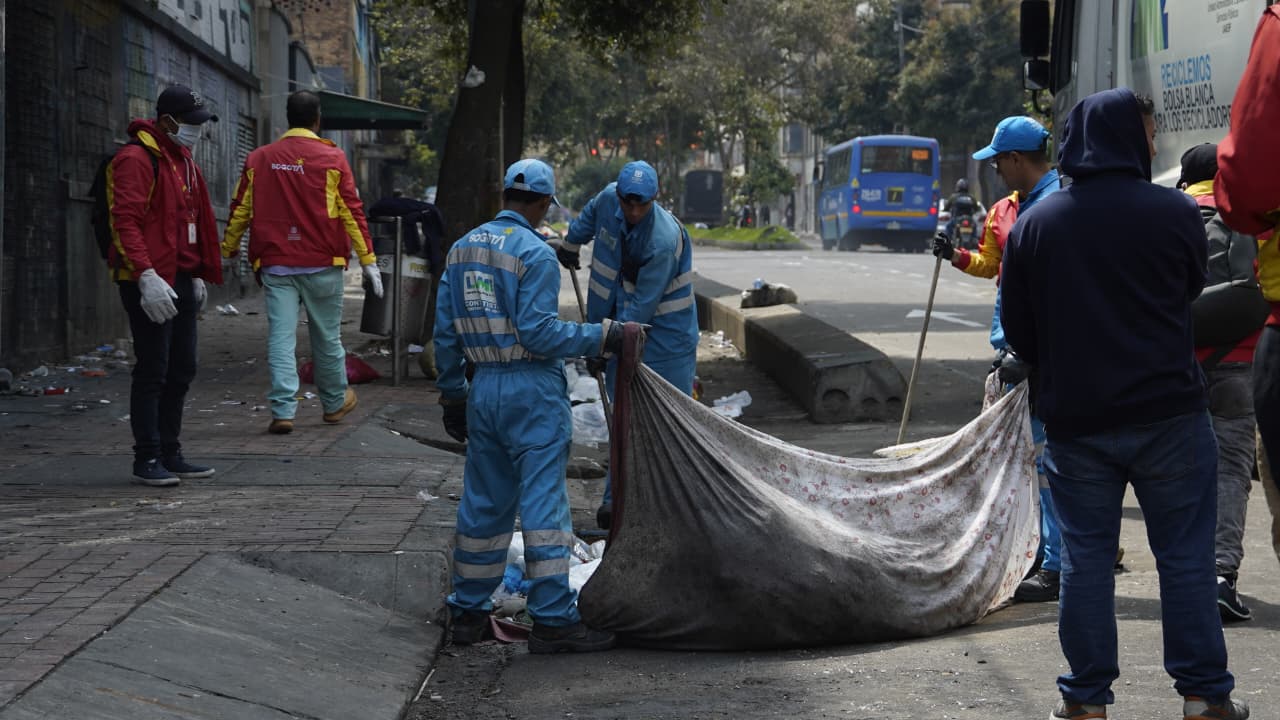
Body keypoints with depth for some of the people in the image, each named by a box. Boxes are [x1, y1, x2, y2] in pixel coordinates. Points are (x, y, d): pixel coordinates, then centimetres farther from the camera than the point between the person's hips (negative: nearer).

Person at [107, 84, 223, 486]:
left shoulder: (183, 161, 18)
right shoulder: (136, 159, -13)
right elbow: (126, 222, -21)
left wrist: (198, 274, 21)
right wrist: (147, 276, -28)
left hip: (181, 282, 9)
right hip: (151, 284, -9)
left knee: (181, 371, 12)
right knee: (152, 372, -5)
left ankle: (170, 455, 20)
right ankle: (147, 460, 2)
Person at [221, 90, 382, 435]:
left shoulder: (259, 159, 5)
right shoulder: (332, 158, -3)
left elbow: (240, 212, 9)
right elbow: (352, 212, -4)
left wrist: (227, 252, 24)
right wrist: (368, 260, 0)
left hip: (275, 265, 1)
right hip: (322, 265, -1)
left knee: (281, 338, -1)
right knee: (327, 337, 12)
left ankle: (283, 410, -9)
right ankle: (335, 402, 27)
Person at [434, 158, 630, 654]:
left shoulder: (463, 248, 10)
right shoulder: (535, 254, -12)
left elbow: (446, 330, 12)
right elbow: (537, 332, -19)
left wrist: (452, 394, 19)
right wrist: (601, 337, -11)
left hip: (484, 389, 7)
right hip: (533, 392, -7)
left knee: (484, 502, 15)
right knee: (543, 502, -4)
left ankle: (469, 612, 21)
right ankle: (552, 620, -4)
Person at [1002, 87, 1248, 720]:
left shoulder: (1034, 223, 1)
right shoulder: (1174, 212, -8)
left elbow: (1016, 328, 7)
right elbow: (1192, 289, 9)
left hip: (1074, 421, 2)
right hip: (1168, 413, -2)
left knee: (1085, 556, 9)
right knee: (1185, 556, 7)